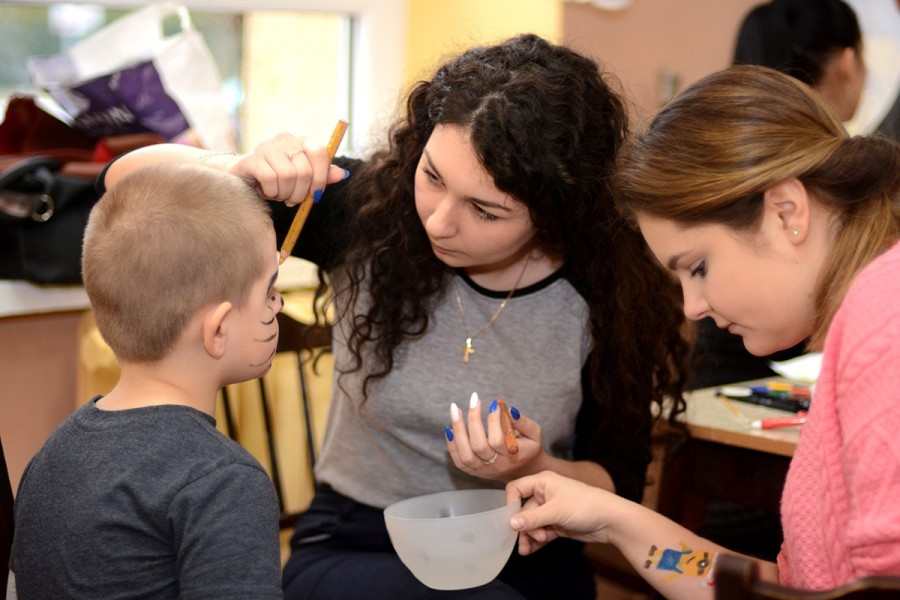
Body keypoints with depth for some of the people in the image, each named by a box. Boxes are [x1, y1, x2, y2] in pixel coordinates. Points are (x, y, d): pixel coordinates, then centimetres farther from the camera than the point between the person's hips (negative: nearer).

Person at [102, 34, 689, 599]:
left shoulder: (605, 294, -12)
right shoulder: (368, 208, -13)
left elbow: (619, 486, 1)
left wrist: (533, 470, -20)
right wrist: (235, 169, -31)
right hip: (352, 548, -3)